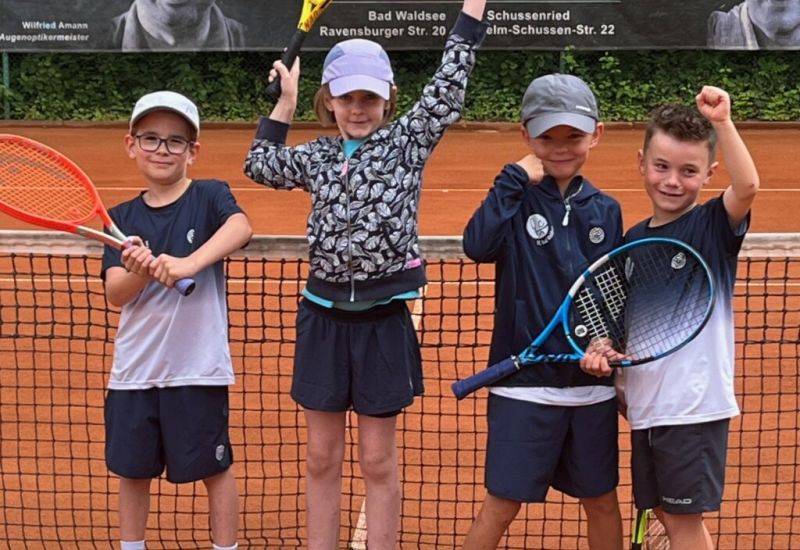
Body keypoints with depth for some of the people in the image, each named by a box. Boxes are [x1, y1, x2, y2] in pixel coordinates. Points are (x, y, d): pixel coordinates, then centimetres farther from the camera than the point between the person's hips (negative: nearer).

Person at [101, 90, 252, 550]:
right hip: (135, 368, 4)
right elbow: (115, 295, -3)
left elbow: (241, 227, -29)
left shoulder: (210, 196, -6)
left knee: (214, 469, 9)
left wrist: (190, 263, -43)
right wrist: (139, 271, -25)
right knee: (132, 469, 15)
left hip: (197, 366, -4)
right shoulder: (122, 218, 4)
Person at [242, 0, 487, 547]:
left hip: (383, 319, -3)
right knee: (322, 457, 10)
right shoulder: (315, 156, 9)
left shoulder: (407, 142, -1)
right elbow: (260, 164, 25)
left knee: (378, 459, 7)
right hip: (324, 315, 3)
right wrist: (286, 99, 20)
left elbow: (450, 83, -8)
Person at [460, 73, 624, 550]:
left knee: (602, 501, 16)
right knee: (502, 505, 2)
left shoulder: (605, 211, 5)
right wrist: (513, 179, -22)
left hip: (593, 384, 4)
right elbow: (478, 245, -26)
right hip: (525, 384, -4)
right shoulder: (517, 199, -5)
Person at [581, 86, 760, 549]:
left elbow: (748, 185, -29)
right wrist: (603, 348, -3)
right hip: (645, 403, 6)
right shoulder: (632, 241, 8)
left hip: (694, 402, -6)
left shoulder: (713, 225, -7)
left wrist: (722, 123, -34)